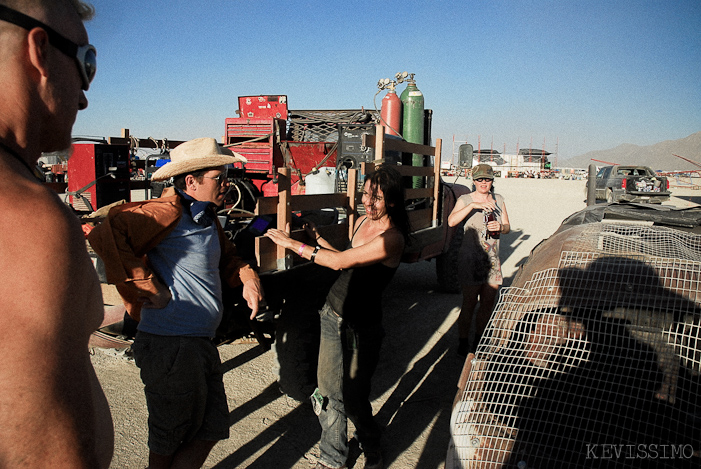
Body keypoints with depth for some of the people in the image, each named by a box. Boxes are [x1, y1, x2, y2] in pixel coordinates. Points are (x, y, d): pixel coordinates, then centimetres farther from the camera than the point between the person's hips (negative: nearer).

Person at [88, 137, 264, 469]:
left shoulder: (208, 217, 12)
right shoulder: (168, 212, -18)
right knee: (171, 438, 12)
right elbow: (105, 236, -28)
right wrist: (147, 286, -24)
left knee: (212, 429, 19)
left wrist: (247, 277, 5)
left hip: (200, 342, 9)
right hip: (171, 345, -9)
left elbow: (226, 258, 25)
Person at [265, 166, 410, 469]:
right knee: (328, 391, 13)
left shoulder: (392, 238, -20)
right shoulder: (362, 221, 5)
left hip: (361, 327, -7)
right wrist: (317, 239, 9)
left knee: (353, 399, 5)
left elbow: (340, 262, -24)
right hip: (333, 313, 7)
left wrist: (292, 243, -18)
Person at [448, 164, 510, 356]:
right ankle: (463, 344, 17)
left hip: (492, 261, 5)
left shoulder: (498, 200, 8)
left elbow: (507, 227, 11)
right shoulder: (465, 199, -6)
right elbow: (451, 221, -24)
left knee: (488, 305, 13)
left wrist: (500, 227, -12)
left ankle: (478, 342, 30)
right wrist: (473, 205, -33)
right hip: (471, 260, -5)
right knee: (469, 305, 0)